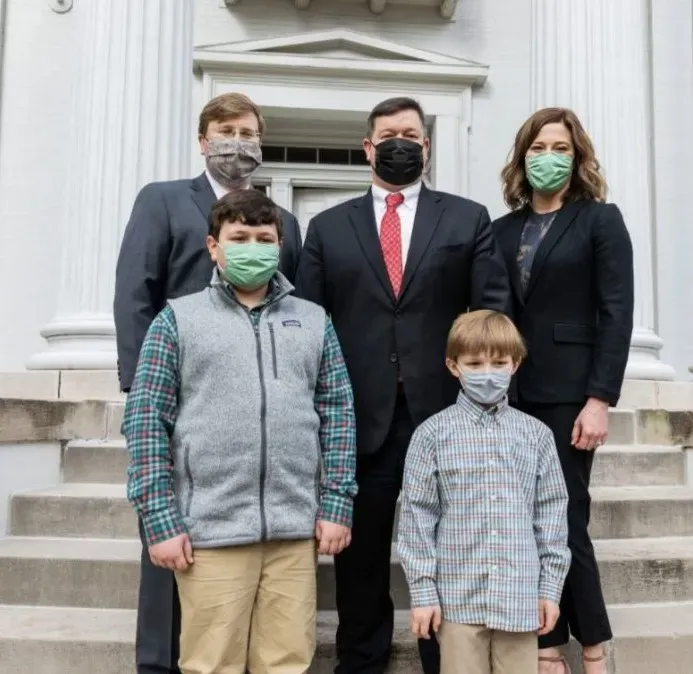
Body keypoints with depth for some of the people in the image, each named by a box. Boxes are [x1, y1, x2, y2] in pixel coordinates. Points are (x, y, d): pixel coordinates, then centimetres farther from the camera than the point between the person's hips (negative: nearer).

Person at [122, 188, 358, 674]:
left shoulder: (314, 321, 10)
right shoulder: (179, 319, 4)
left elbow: (338, 414, 8)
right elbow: (146, 419, -1)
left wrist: (337, 504, 1)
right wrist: (160, 520, -6)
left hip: (296, 530, 2)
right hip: (210, 530, -2)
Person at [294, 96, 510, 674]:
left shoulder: (469, 219, 8)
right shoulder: (328, 227, 10)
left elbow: (493, 312, 3)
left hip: (445, 415, 0)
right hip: (359, 416, 1)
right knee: (359, 557, 12)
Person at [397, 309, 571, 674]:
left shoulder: (537, 434, 5)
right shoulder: (432, 435, -3)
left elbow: (552, 514, 8)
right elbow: (417, 517, -2)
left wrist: (551, 588, 6)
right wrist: (422, 592, -4)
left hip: (520, 596, 2)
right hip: (457, 597, -2)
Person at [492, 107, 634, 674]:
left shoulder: (600, 220, 0)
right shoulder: (503, 229, 12)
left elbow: (617, 315, -6)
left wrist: (600, 399, -14)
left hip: (569, 390, -4)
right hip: (511, 392, 4)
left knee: (565, 519, 0)